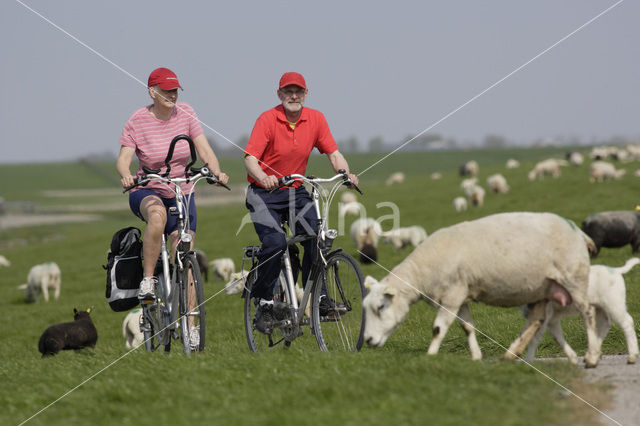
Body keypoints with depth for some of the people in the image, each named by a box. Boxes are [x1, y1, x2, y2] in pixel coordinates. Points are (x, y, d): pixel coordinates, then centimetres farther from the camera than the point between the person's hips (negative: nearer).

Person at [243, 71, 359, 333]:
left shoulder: (315, 119, -1)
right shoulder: (268, 119, -13)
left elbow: (333, 153, 0)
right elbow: (250, 157, -20)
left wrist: (347, 174, -20)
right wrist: (264, 179, -40)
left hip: (297, 191, 4)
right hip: (265, 193, -4)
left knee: (317, 237, -17)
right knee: (275, 242, -23)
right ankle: (264, 300, -5)